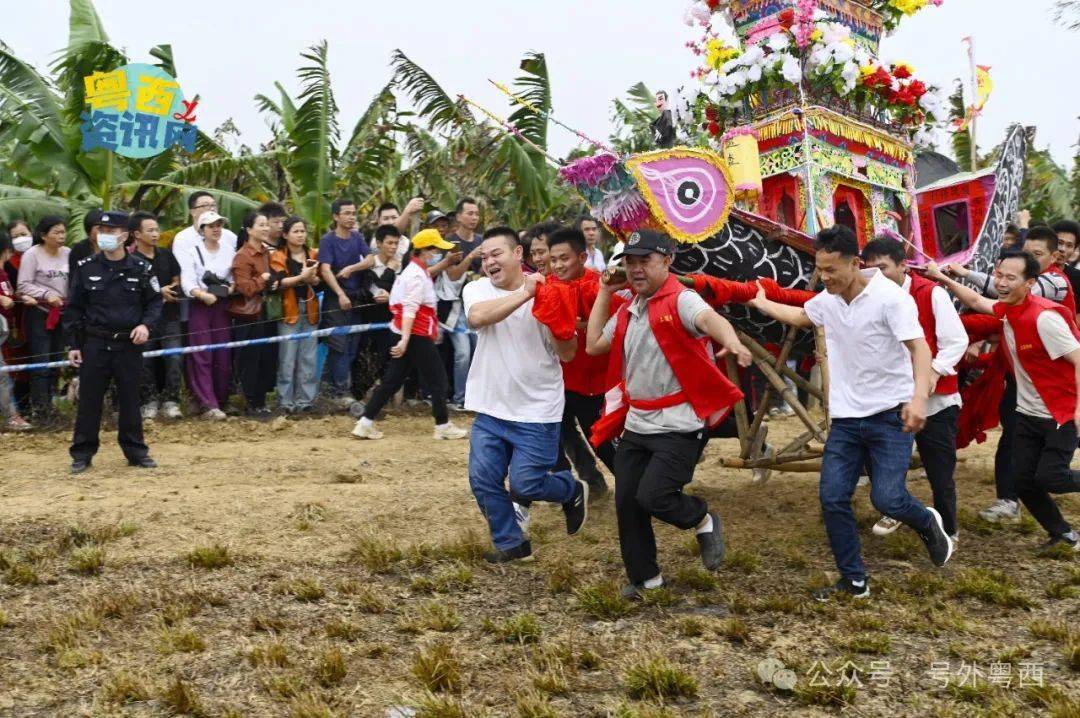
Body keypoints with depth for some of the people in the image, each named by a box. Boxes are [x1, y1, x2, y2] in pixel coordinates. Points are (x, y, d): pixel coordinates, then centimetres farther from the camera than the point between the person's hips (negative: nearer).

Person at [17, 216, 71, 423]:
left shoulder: (68, 253, 4)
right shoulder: (32, 254, -8)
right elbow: (24, 285, -10)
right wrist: (47, 295, -19)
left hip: (62, 314, 5)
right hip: (39, 314, -5)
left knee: (56, 361, 10)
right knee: (41, 363, -4)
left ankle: (48, 406, 21)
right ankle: (38, 410, 2)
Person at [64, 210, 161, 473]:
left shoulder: (141, 269, 0)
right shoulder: (85, 268, 1)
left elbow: (155, 301, 8)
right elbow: (74, 308, 5)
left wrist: (146, 324, -10)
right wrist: (72, 344, 2)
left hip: (129, 344, 0)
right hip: (94, 343, 0)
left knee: (130, 399, 7)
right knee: (89, 399, 4)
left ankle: (136, 451, 19)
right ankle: (82, 453, 14)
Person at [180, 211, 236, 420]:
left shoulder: (230, 251, 9)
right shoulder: (193, 252, -1)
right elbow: (187, 282, -11)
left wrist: (231, 288, -13)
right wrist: (203, 294, -28)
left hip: (222, 306, 3)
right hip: (200, 306, -3)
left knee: (223, 355, 4)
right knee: (202, 356, -7)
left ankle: (222, 400, 17)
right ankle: (209, 405, -10)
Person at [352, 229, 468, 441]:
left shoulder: (413, 270, 16)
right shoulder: (418, 275, -15)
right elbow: (410, 309, -23)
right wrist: (405, 340, -29)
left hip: (405, 335, 10)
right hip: (416, 335, -10)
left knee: (392, 379, 9)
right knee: (437, 378, 2)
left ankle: (365, 423, 7)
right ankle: (443, 426, 11)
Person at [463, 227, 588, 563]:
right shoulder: (476, 289, -2)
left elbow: (567, 353, -9)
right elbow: (477, 317, -27)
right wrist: (524, 294, -30)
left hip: (536, 410, -3)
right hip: (490, 408, 4)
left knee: (525, 484, -6)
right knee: (483, 480, 4)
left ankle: (573, 490, 26)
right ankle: (511, 543, 24)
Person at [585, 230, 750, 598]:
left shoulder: (680, 300, -13)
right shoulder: (627, 311, 10)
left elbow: (709, 319, -34)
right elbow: (594, 346, 13)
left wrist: (731, 340, -57)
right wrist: (605, 293, 12)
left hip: (678, 425, -7)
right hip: (635, 424, 8)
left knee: (652, 496, -18)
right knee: (626, 502, 8)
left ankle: (704, 521, 15)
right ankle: (644, 577, 27)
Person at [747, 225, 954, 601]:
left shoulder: (890, 297, -17)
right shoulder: (827, 300, 4)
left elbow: (919, 347, -25)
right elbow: (799, 316, 28)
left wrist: (919, 397, -40)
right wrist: (759, 303, 35)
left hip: (889, 414, -6)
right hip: (845, 417, 6)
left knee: (887, 498, -13)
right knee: (832, 499, 0)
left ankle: (927, 523, 23)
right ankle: (854, 580, 15)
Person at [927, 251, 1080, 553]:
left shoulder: (1044, 318, -25)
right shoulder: (1006, 309, -1)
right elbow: (975, 301, 19)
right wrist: (943, 279, 9)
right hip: (1028, 413, 7)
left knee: (1048, 477, -13)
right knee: (1023, 481, 6)